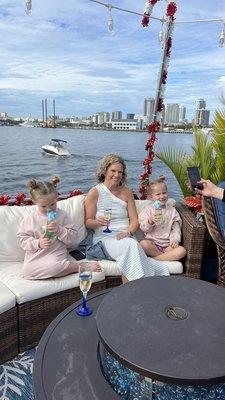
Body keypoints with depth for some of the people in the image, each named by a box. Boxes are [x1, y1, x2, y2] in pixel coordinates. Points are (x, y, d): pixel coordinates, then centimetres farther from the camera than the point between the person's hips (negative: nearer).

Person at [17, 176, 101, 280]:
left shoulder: (62, 215, 1)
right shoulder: (30, 219, 3)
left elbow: (71, 237, 2)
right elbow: (22, 238, 4)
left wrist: (59, 230, -17)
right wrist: (37, 243, -13)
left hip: (56, 255, -4)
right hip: (35, 256, 4)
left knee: (52, 266, -37)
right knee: (27, 270, -28)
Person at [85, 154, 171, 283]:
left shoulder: (127, 192, 12)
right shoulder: (94, 193, 1)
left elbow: (134, 220, 7)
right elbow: (87, 222, 1)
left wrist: (128, 232, -13)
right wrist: (98, 222, -22)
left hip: (126, 238, 4)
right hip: (104, 238, -3)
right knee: (132, 245, -36)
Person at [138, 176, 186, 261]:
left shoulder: (172, 210, 12)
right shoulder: (148, 209, 6)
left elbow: (176, 228, 7)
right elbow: (144, 228, 0)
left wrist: (174, 240, -10)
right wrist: (150, 221, -21)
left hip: (167, 244, 2)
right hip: (152, 242, -2)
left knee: (182, 251, -26)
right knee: (143, 244, -35)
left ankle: (155, 258, -23)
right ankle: (170, 256, -18)